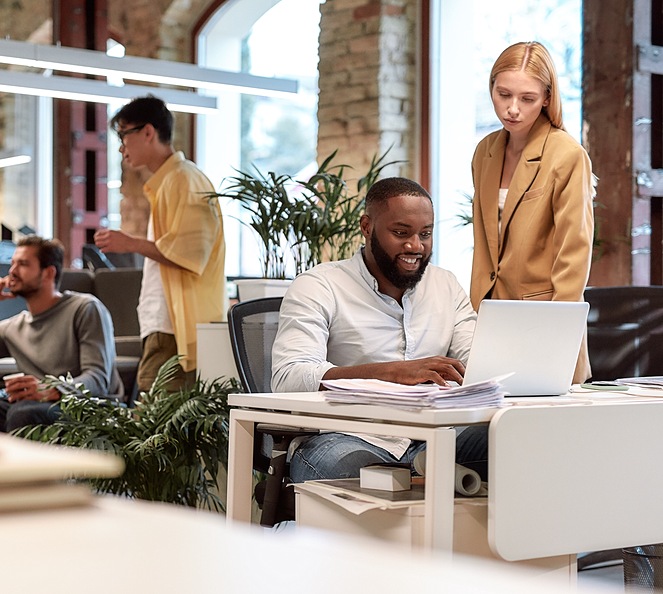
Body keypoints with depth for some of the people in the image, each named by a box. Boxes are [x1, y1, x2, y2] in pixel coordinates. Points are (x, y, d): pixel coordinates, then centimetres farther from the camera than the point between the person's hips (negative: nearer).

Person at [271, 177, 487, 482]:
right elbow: (288, 377, -15)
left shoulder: (446, 285, 19)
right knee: (355, 466, -40)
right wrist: (393, 372, -27)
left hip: (428, 440, 4)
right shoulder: (317, 287, 1)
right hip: (346, 440, -4)